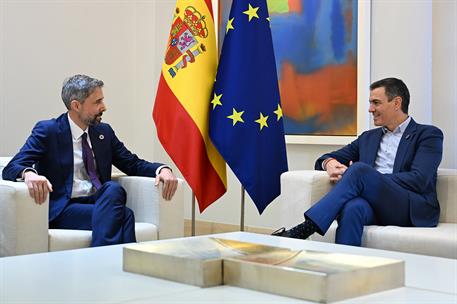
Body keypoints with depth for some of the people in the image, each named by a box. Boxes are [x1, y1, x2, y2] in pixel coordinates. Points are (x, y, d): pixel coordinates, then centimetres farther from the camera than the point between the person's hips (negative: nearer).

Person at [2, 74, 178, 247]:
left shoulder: (104, 131, 14)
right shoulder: (47, 130, 0)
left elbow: (133, 164, 18)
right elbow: (11, 168, -8)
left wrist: (162, 169, -4)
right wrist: (29, 174, -34)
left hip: (99, 203, 5)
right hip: (63, 210, -5)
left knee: (113, 188, -30)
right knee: (124, 215, -29)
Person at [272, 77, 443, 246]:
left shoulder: (428, 135, 8)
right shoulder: (368, 138, 26)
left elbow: (418, 180, -7)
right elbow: (327, 159, 23)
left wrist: (369, 178, -13)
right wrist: (329, 163, -4)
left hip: (413, 210, -4)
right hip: (374, 205, 4)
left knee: (360, 170, -30)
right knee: (352, 207, -36)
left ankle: (302, 231, -37)